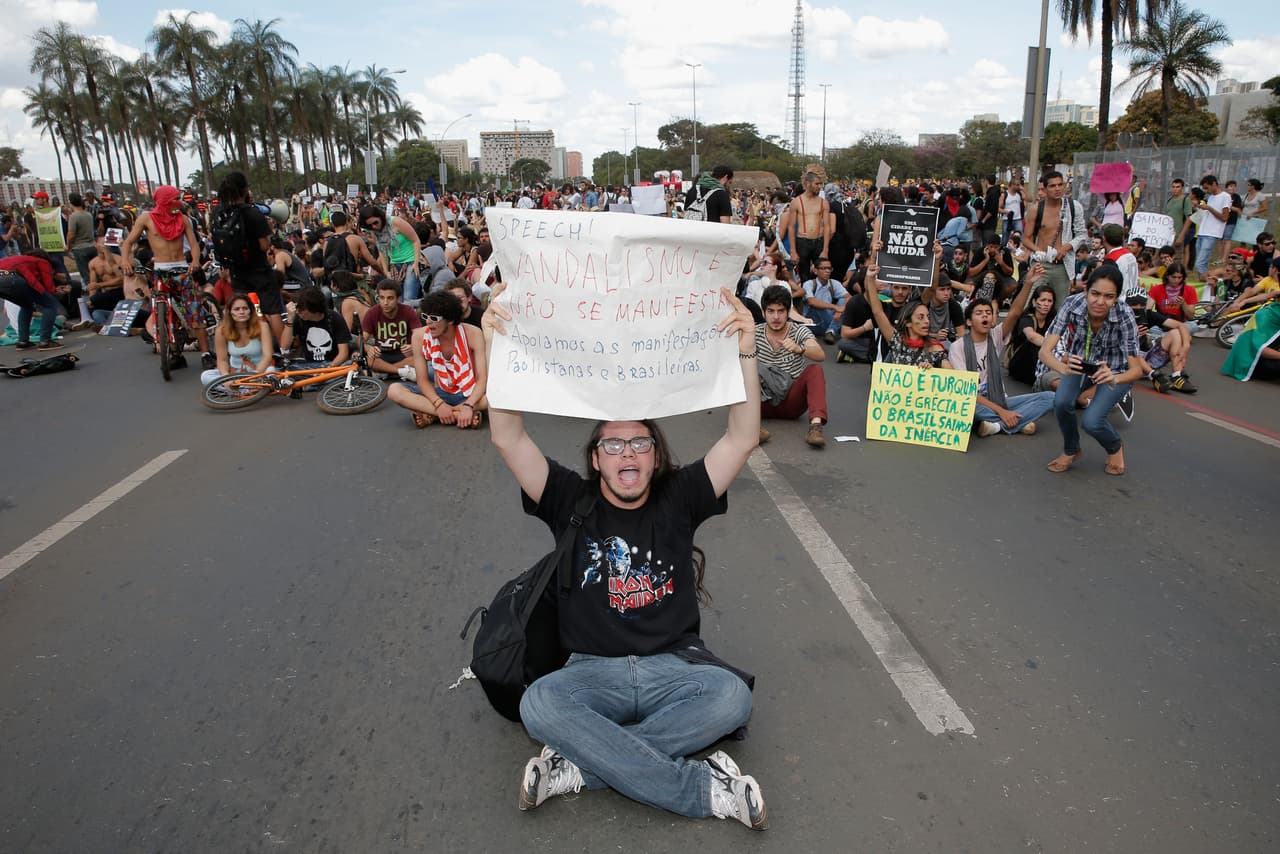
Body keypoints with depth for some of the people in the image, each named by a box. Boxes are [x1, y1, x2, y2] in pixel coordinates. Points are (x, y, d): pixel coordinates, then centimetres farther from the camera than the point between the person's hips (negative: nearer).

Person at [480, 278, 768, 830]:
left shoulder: (679, 499, 7)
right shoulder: (572, 502, 5)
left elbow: (742, 439, -5)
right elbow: (509, 440, -7)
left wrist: (745, 354, -19)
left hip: (675, 666, 1)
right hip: (594, 670, 0)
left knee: (732, 697, -30)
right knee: (539, 704, -32)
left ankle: (581, 765, -22)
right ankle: (704, 788, -26)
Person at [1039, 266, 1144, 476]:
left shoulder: (1124, 316, -32)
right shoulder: (1072, 304, -29)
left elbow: (1136, 369, -31)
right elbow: (1045, 350, -33)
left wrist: (1114, 379, -53)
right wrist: (1063, 368, -54)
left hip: (1115, 369, -2)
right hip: (1081, 362, 2)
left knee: (1091, 422, -20)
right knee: (1062, 403, -24)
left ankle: (1115, 447, 18)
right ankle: (1071, 450, 7)